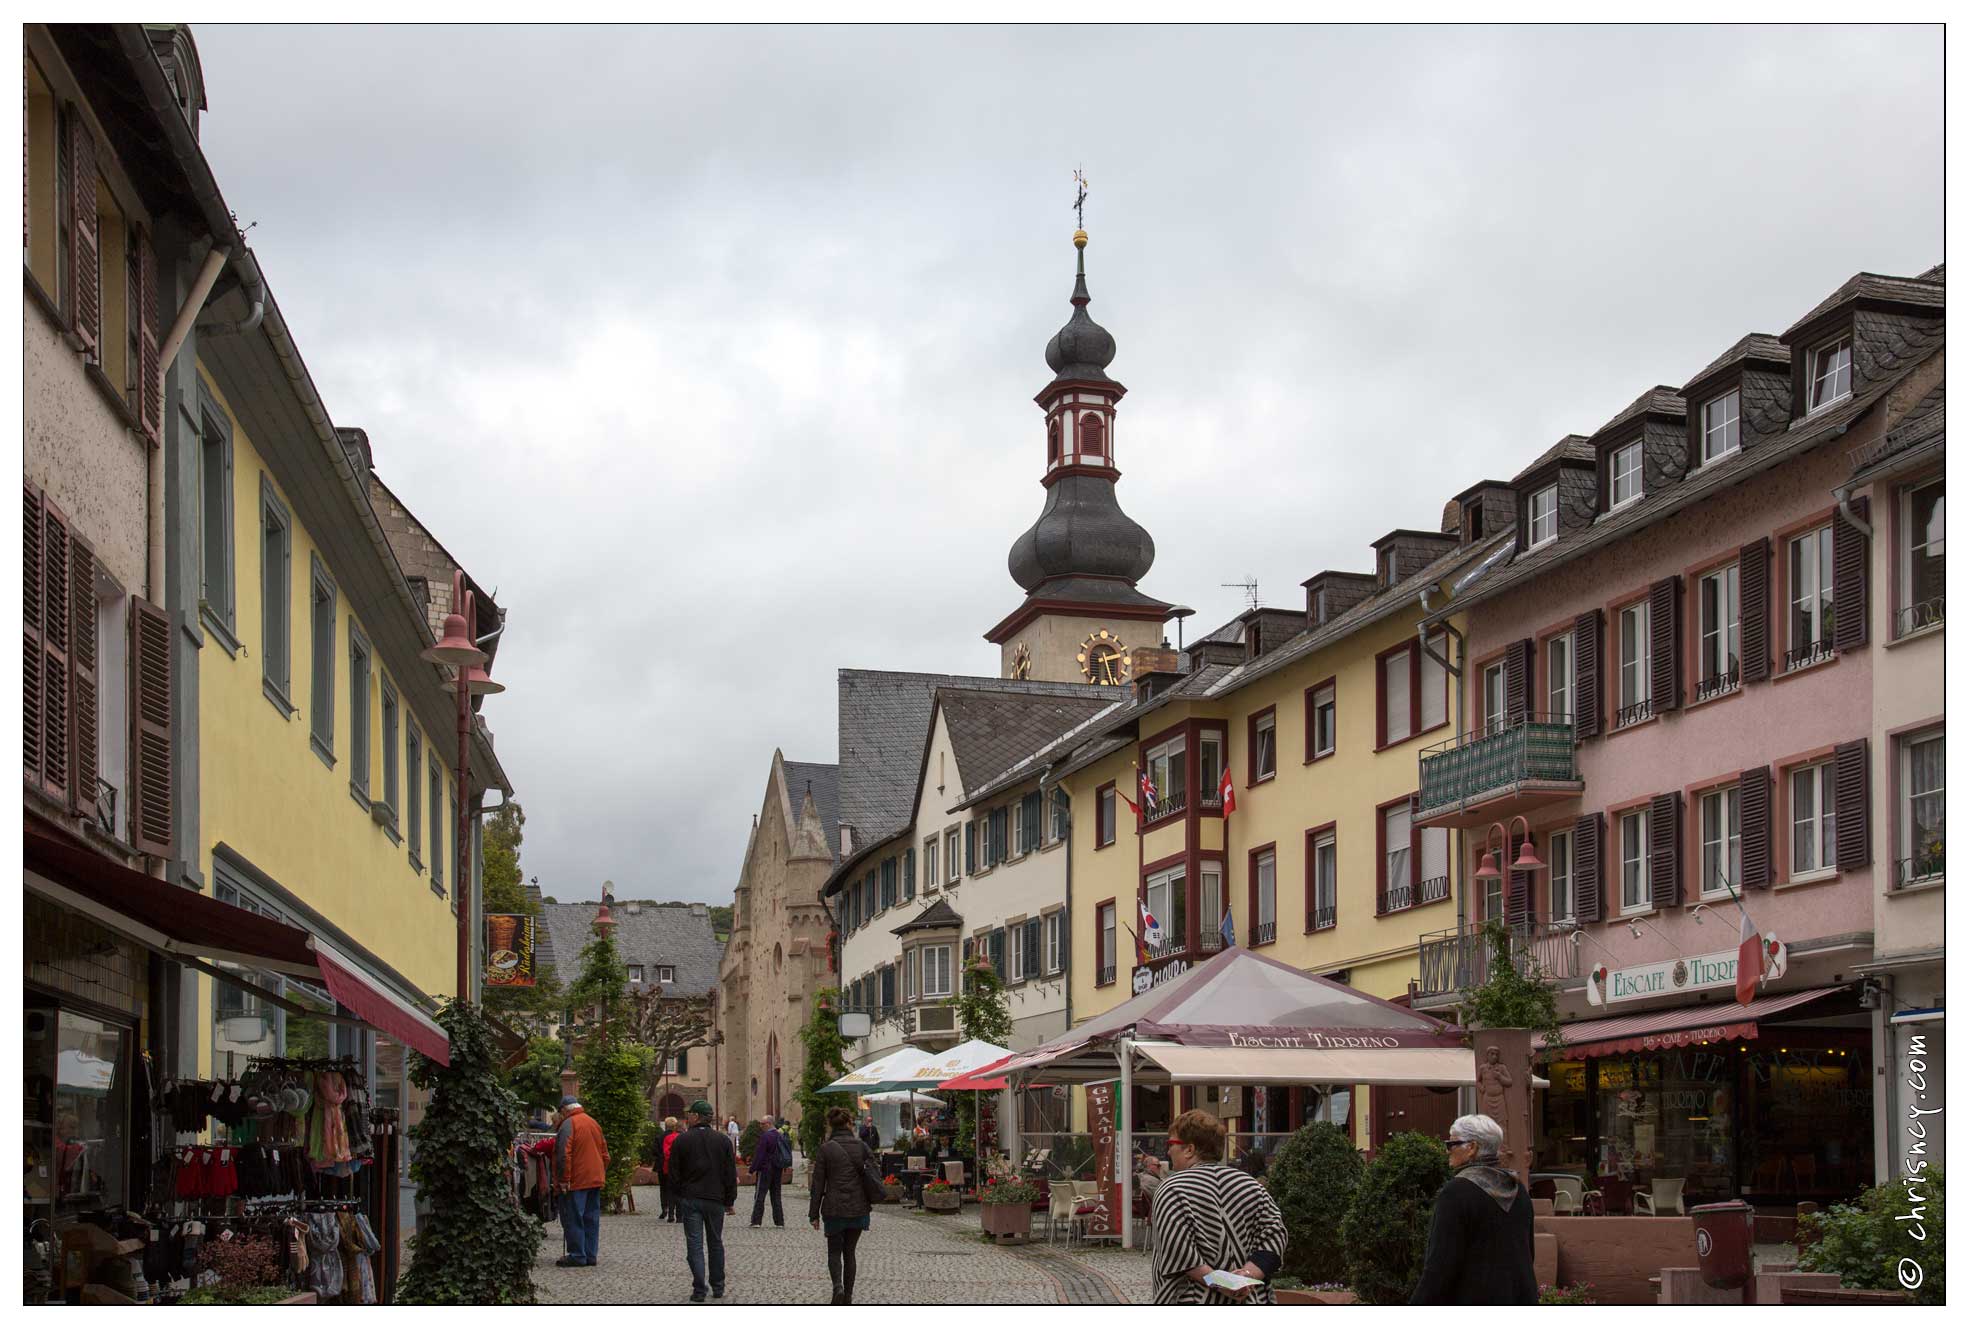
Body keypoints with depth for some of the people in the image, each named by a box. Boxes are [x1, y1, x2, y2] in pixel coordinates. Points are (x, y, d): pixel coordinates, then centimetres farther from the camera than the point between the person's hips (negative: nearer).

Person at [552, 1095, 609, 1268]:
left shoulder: (568, 1124, -10)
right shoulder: (594, 1123, 14)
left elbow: (564, 1155, -18)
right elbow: (604, 1153, 18)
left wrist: (563, 1180, -15)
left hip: (576, 1181, -8)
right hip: (595, 1180, 8)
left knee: (573, 1219, -2)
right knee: (591, 1218, 11)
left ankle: (577, 1255, -3)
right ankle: (590, 1254, 12)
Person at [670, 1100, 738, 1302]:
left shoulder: (682, 1140, -6)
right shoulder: (722, 1140, 1)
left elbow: (673, 1172, -2)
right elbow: (731, 1173, 2)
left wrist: (677, 1198, 11)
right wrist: (730, 1200, 9)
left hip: (689, 1200, -2)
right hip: (716, 1199, 2)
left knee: (694, 1245, 0)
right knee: (716, 1243, 16)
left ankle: (699, 1289, -7)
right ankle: (718, 1286, 19)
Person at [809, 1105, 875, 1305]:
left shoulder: (825, 1149, -8)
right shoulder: (862, 1147, -1)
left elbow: (817, 1184, -5)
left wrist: (814, 1214, 1)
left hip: (834, 1209, -2)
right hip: (858, 1209, 2)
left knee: (834, 1251, 12)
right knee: (849, 1252, 15)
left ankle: (838, 1287, -13)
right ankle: (848, 1297, 16)